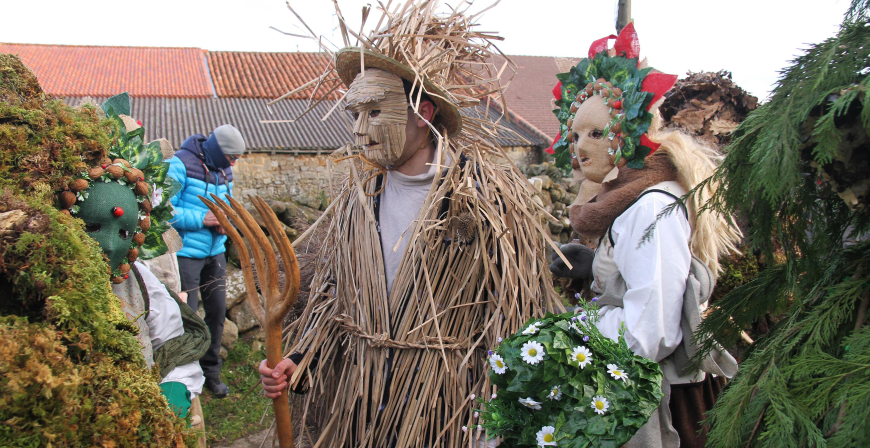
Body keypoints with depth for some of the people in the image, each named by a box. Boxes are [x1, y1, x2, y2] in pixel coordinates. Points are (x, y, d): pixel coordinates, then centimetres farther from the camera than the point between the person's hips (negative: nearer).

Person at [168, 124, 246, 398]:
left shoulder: (224, 170, 10)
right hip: (187, 254, -7)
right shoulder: (181, 165, -13)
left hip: (215, 253, 7)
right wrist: (201, 219, -22)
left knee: (218, 311, 10)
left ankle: (211, 372, 27)